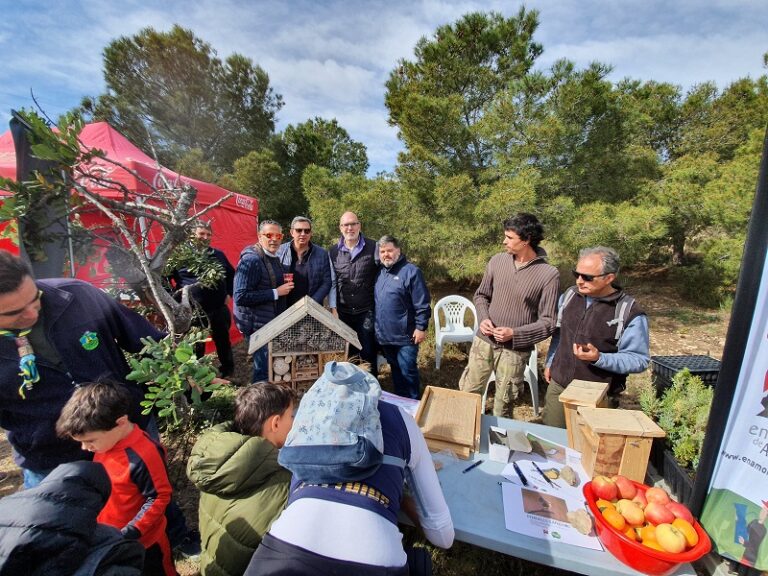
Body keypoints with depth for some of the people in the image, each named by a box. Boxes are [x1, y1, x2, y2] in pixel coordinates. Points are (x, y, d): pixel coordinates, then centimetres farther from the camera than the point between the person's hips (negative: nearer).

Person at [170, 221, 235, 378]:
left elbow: (231, 275, 20)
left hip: (219, 309, 4)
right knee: (196, 347, 10)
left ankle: (228, 371, 37)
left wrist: (230, 293, 12)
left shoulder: (218, 254, 9)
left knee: (223, 342, 18)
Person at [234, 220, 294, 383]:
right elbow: (240, 297, -23)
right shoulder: (251, 260, -18)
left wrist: (285, 286, 7)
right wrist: (276, 293, -21)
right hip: (258, 325, -9)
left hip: (274, 322, 9)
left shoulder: (274, 258, 11)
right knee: (265, 370, -1)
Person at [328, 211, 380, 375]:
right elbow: (332, 282, 5)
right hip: (343, 312, 3)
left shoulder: (373, 247, -4)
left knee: (368, 353, 7)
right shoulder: (333, 251, 4)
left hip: (367, 311, -2)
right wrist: (333, 309, 0)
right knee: (349, 352, 16)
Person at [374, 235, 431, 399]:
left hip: (405, 336, -6)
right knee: (396, 370, 20)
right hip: (385, 335, 7)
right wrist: (378, 328, 16)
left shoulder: (411, 271, -13)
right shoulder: (380, 272, 9)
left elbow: (422, 305, -13)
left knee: (407, 371, 3)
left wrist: (421, 327, -15)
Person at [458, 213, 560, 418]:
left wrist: (515, 334, -21)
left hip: (515, 350, -3)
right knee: (467, 393, 14)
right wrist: (483, 318, -8)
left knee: (503, 407, 14)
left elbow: (548, 322, -10)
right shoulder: (497, 261, -1)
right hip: (483, 341, 3)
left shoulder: (549, 274, -12)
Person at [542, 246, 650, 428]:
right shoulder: (569, 295, 0)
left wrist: (599, 358, -27)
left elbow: (639, 360, -12)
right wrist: (549, 363, 13)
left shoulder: (629, 313, -16)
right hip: (558, 387, 5)